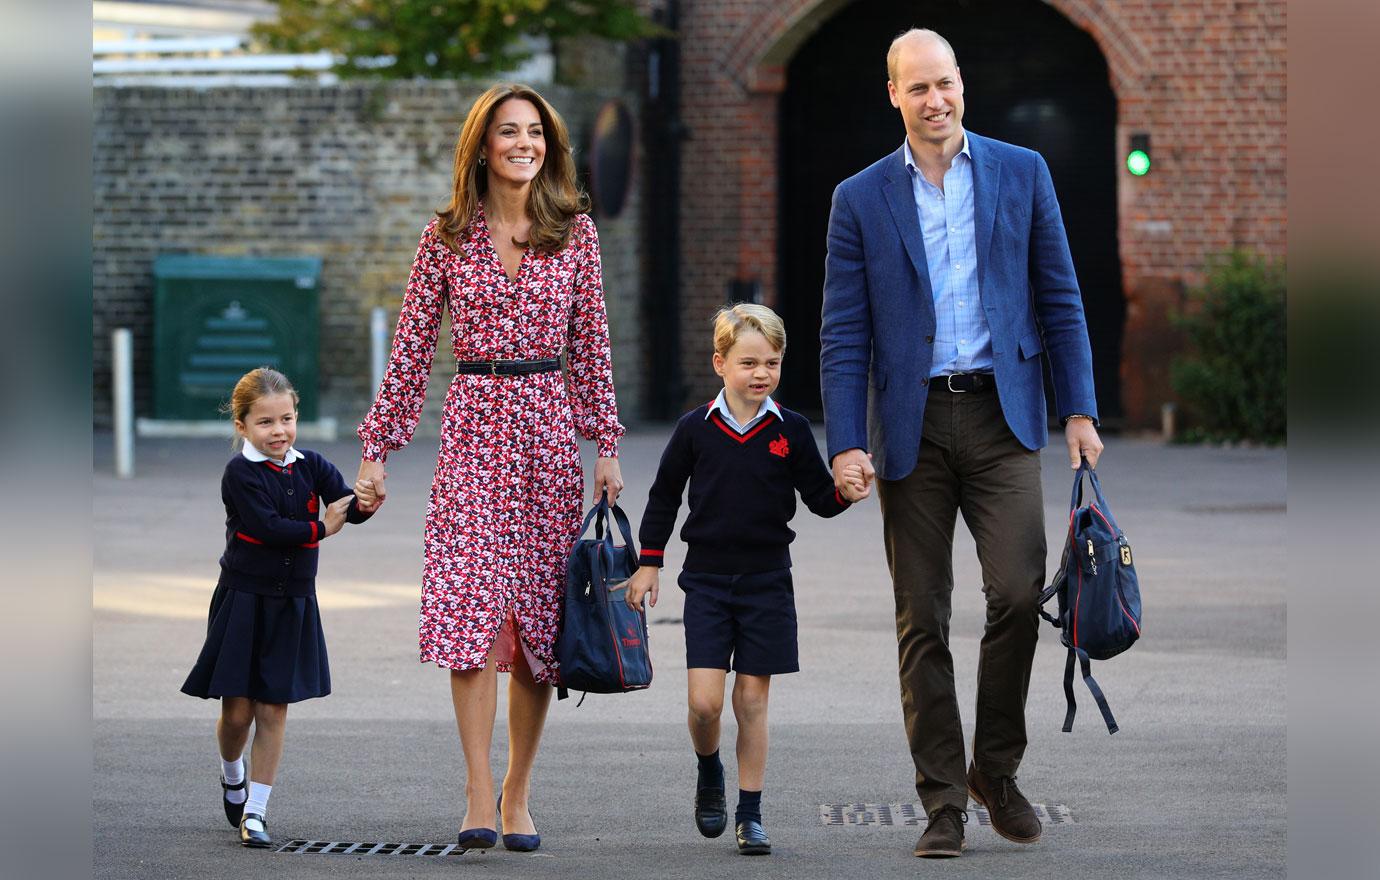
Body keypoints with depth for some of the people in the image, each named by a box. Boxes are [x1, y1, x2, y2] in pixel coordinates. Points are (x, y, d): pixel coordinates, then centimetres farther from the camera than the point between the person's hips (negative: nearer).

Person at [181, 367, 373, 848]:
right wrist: (320, 528, -12)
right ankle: (232, 774, 34)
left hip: (293, 604, 3)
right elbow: (265, 526, -20)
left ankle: (255, 811, 9)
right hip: (244, 600, -3)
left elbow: (348, 507, -9)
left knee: (273, 710, 2)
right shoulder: (241, 473, -10)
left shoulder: (311, 466, 3)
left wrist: (366, 502, -31)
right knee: (238, 709, 1)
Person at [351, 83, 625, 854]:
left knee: (539, 612, 2)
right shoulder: (448, 235, 3)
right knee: (471, 606, -14)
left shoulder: (575, 231, 6)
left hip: (549, 428, 1)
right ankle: (479, 798, -15)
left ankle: (517, 795, 12)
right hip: (474, 425, -1)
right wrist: (377, 450, 3)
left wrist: (607, 447, 5)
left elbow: (591, 345, 9)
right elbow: (413, 347, 5)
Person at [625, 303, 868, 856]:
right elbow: (664, 497, 9)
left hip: (766, 581, 0)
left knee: (752, 699, 3)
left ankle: (750, 814, 12)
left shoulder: (790, 431, 0)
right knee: (705, 700, -9)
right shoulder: (696, 429, -1)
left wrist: (846, 493, -17)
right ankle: (709, 774, 22)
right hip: (707, 579, 0)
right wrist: (648, 564, 9)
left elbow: (819, 497, 5)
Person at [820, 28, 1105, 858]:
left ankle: (997, 770, 7)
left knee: (1017, 589, -12)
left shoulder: (1021, 173, 7)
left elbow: (1060, 299, 9)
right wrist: (846, 442, -6)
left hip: (1001, 415, 0)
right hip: (912, 424, 0)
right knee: (922, 620, 1)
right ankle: (943, 801, 7)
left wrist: (1080, 409, 2)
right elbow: (844, 333, 3)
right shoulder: (861, 199, 5)